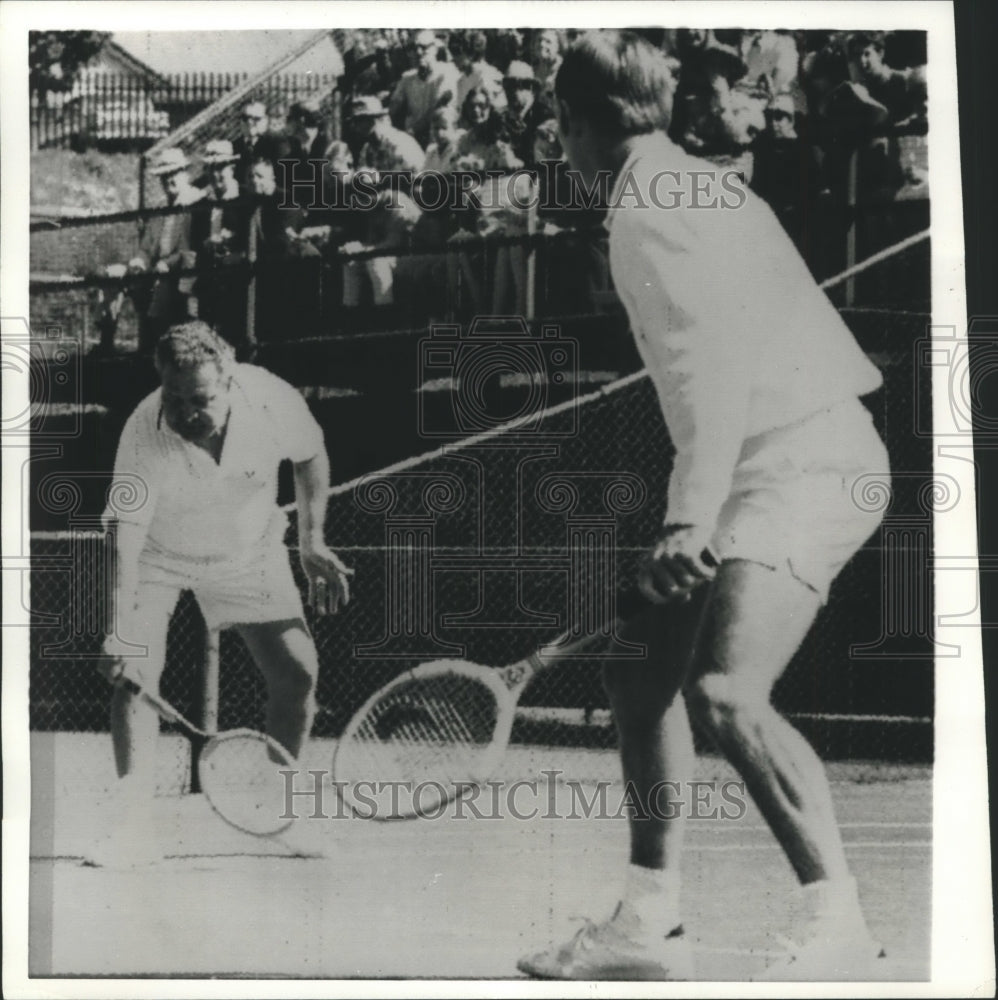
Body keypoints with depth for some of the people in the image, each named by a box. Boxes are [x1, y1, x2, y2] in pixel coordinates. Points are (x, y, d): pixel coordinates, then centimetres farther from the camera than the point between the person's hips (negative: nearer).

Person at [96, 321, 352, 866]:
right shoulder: (145, 434, -33)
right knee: (133, 674, -19)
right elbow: (126, 532, -35)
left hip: (248, 550, 2)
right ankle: (133, 826, -11)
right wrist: (121, 631, -45)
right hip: (158, 554, -2)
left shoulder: (272, 399, -26)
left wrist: (311, 543, -5)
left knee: (297, 672, -6)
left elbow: (311, 456, -4)